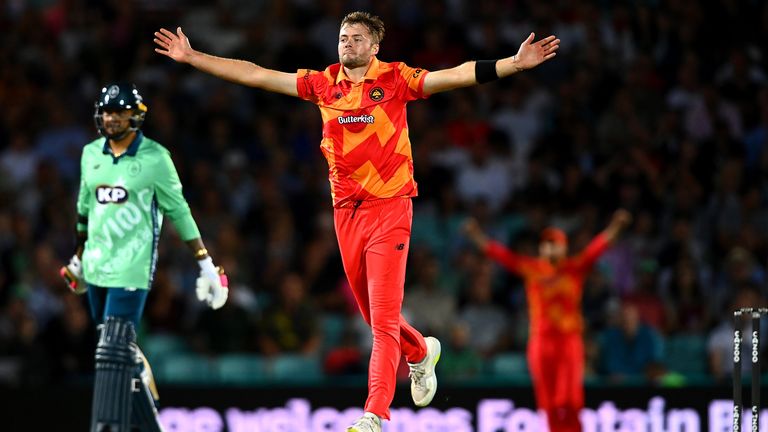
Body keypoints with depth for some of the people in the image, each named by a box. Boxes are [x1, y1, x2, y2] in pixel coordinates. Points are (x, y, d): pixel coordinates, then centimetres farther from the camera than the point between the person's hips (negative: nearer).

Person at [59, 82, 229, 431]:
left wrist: (206, 264, -1)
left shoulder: (154, 157, -6)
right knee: (118, 350, 9)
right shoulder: (91, 154, 10)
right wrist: (78, 259, 30)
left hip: (131, 268, -6)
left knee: (115, 350, -16)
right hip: (96, 266, 6)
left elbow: (178, 212, -1)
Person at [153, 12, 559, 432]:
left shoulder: (394, 79, -2)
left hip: (389, 208, -5)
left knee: (383, 318, -11)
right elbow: (254, 75, 9)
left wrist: (515, 63, -22)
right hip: (346, 208, 5)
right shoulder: (323, 83, 8)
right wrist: (191, 57, 7)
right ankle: (420, 352, 45)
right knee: (372, 312, 15)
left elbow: (458, 75, -10)